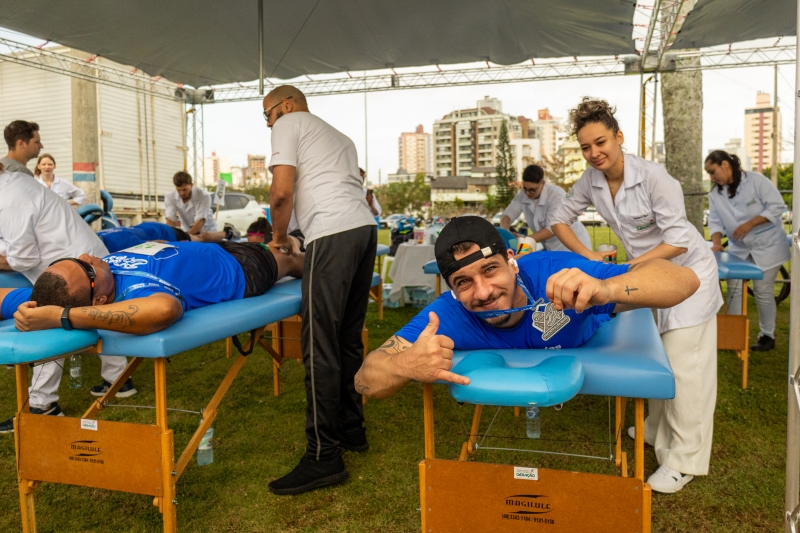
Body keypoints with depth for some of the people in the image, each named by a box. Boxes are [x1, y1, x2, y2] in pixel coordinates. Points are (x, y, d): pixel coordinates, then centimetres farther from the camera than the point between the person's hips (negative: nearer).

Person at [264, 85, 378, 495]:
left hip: (333, 234, -9)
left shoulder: (289, 123, 10)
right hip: (365, 227, 9)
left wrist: (279, 237, 12)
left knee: (320, 345, -9)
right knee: (348, 337, 14)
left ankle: (324, 456, -7)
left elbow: (282, 192, -3)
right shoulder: (337, 137, 33)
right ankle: (351, 429, 23)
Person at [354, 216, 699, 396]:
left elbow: (686, 280, -52)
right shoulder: (450, 316, -42)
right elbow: (365, 379, -45)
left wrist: (607, 289, -73)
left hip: (589, 340, -2)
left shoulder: (557, 274, -48)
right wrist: (406, 366, -69)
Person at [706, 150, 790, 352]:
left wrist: (749, 224, -26)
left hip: (767, 246, -5)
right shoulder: (715, 193, -1)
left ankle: (767, 336, 13)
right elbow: (715, 221, -3)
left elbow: (777, 206, -18)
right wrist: (716, 242, -20)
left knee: (762, 291, -2)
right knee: (733, 289, 2)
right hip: (738, 248, 5)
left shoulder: (756, 180, -16)